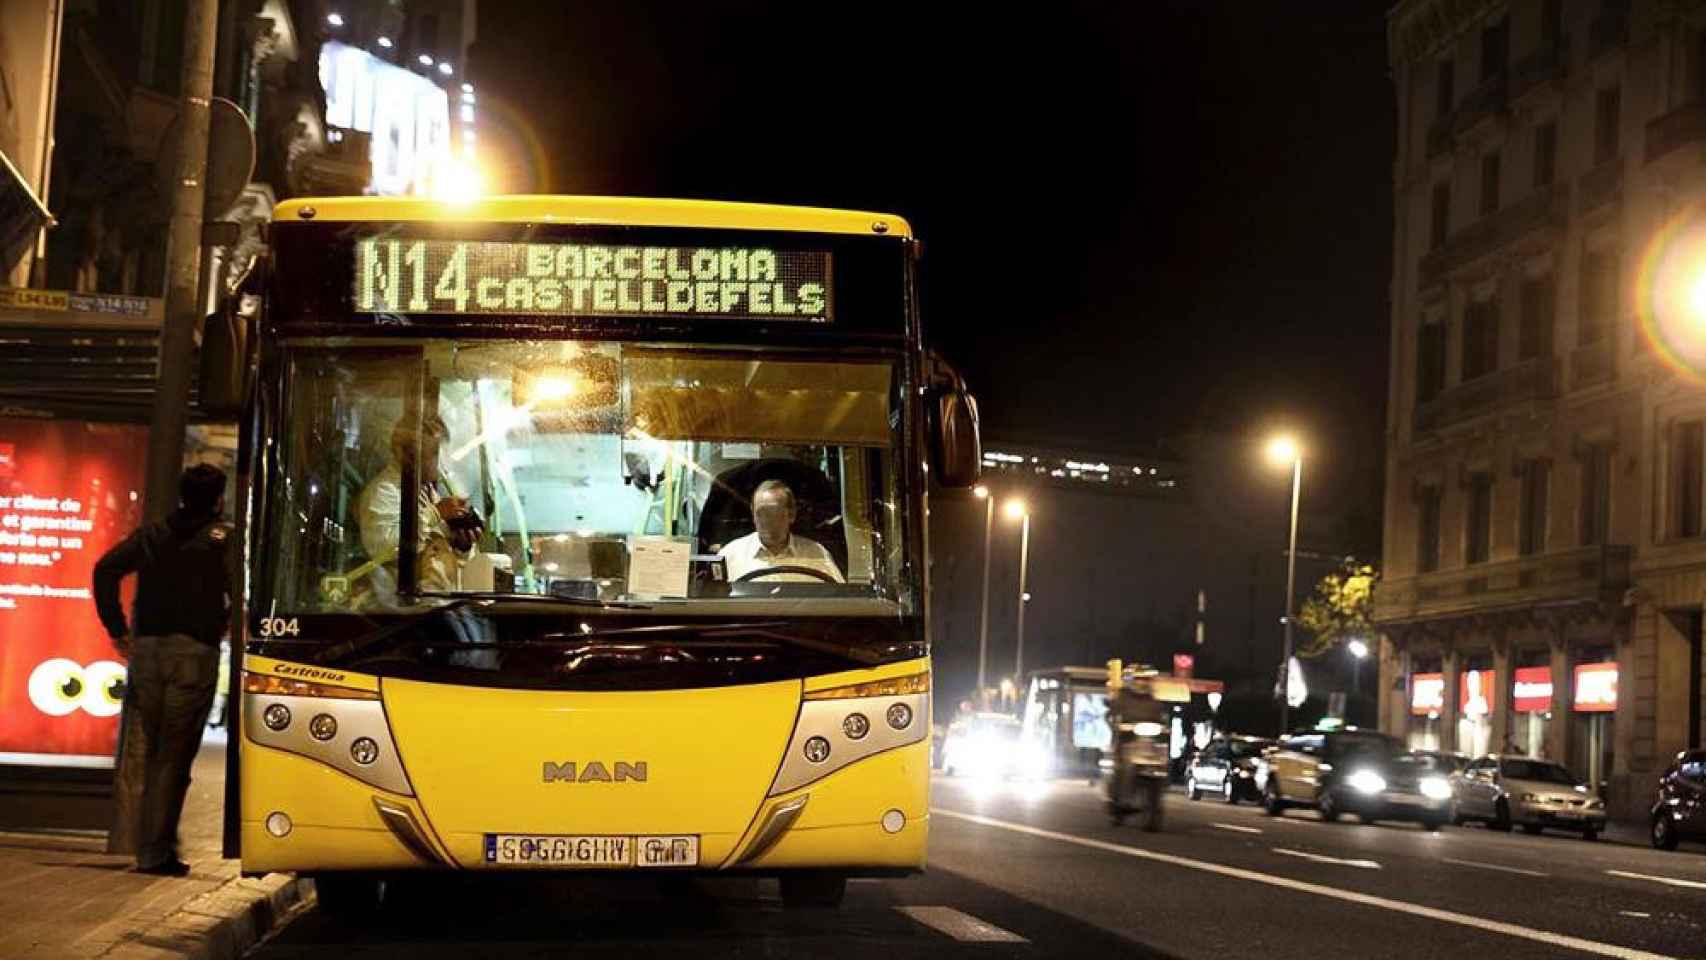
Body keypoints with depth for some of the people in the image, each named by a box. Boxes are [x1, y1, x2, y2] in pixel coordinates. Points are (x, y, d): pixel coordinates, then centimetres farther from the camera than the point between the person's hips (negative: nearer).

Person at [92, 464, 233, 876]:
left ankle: (158, 843, 19)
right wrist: (225, 625, 4)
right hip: (193, 652, -4)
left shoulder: (150, 535, 14)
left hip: (147, 649, 4)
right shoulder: (223, 538, 2)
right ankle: (154, 853, -2)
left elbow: (105, 569, 2)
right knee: (175, 757, 0)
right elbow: (239, 588, -13)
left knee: (156, 752, 18)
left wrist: (117, 628, 5)